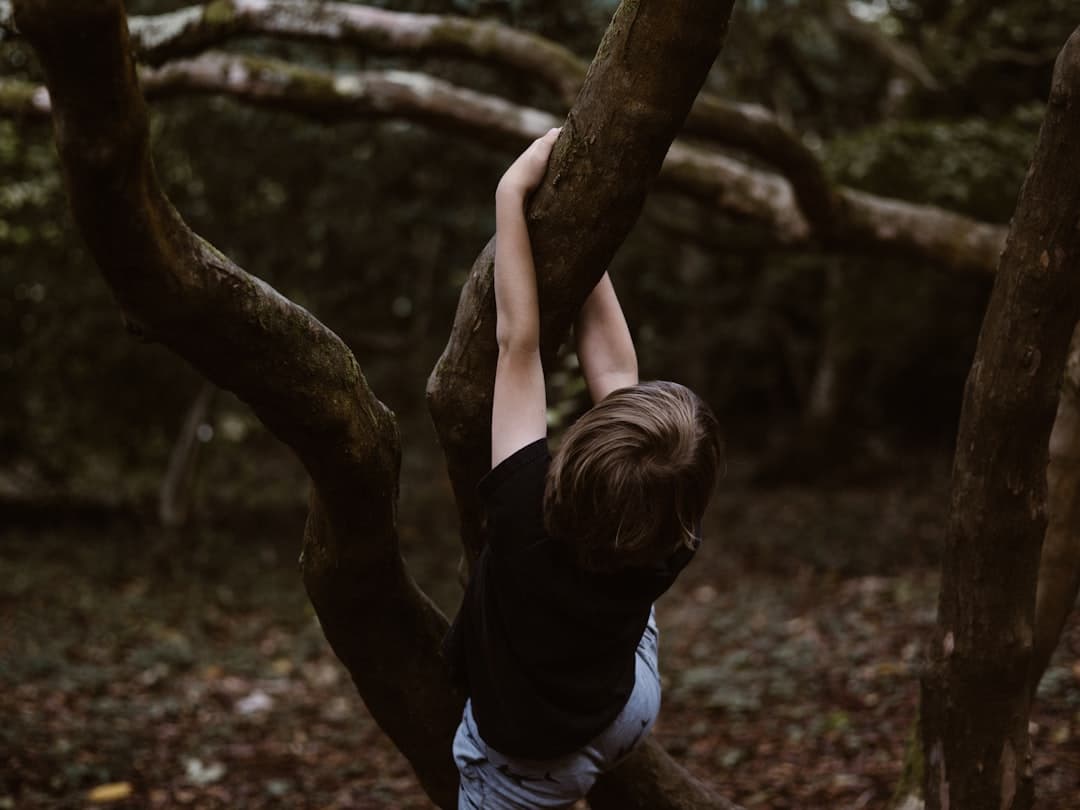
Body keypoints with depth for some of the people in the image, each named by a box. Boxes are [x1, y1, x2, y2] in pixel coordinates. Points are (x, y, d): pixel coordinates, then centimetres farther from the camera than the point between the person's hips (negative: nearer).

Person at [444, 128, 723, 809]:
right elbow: (611, 363, -21)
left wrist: (512, 195, -26)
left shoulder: (528, 511, -39)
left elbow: (518, 340, -32)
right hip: (629, 713, 3)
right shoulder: (667, 549, -29)